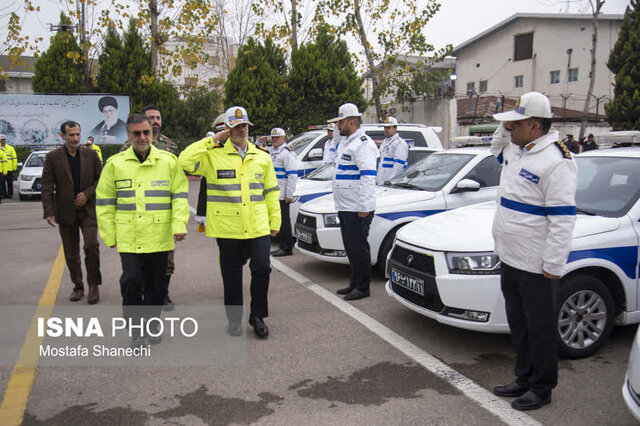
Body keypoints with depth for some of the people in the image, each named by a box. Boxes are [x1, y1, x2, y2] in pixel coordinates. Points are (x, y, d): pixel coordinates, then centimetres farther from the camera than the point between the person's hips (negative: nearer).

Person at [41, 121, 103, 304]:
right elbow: (47, 187, -4)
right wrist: (49, 212, -12)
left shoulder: (91, 155, 3)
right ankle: (78, 287, 25)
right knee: (71, 254, 8)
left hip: (88, 210, 0)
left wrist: (87, 194, -8)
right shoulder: (52, 157, -1)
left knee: (91, 245, -15)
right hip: (65, 212, 1)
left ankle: (93, 285, 1)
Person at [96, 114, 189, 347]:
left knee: (156, 284, 11)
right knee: (131, 281, -7)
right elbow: (105, 201, 8)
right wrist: (109, 235, 4)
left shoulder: (169, 161, 3)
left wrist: (179, 225, -9)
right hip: (128, 238, 0)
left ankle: (152, 324, 30)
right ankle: (136, 328, 12)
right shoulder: (115, 164, 4)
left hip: (160, 238, 1)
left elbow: (180, 195, 3)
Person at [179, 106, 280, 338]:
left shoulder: (262, 157, 12)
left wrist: (274, 221, 10)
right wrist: (211, 140, -11)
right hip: (228, 229, -2)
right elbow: (185, 161, -16)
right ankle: (234, 319, 25)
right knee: (231, 275, 9)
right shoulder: (213, 155, 0)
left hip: (258, 227, 2)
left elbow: (271, 192, 15)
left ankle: (258, 316, 16)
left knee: (262, 269, -3)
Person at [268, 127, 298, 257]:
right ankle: (281, 246, 22)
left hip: (282, 195, -9)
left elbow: (293, 175, -15)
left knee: (283, 221, -5)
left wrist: (289, 194, -19)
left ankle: (287, 248, 2)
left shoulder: (287, 153, -10)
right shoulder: (270, 151, 17)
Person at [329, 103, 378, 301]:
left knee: (359, 247, -4)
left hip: (358, 209, -10)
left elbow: (368, 176, -19)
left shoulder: (363, 144, -13)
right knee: (350, 247, 16)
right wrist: (340, 203, 23)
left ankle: (362, 287, 6)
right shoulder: (345, 143, 20)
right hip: (345, 207, 10)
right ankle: (354, 283, 26)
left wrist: (364, 206, -22)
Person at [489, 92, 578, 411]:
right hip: (509, 260, 9)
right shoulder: (516, 151, 9)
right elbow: (496, 148, 34)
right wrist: (504, 129, 12)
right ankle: (524, 380, 35)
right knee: (519, 326, 19)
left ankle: (542, 388, 22)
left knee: (540, 328, 6)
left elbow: (563, 218, -21)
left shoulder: (556, 162, -18)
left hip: (536, 266, -9)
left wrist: (554, 265, -21)